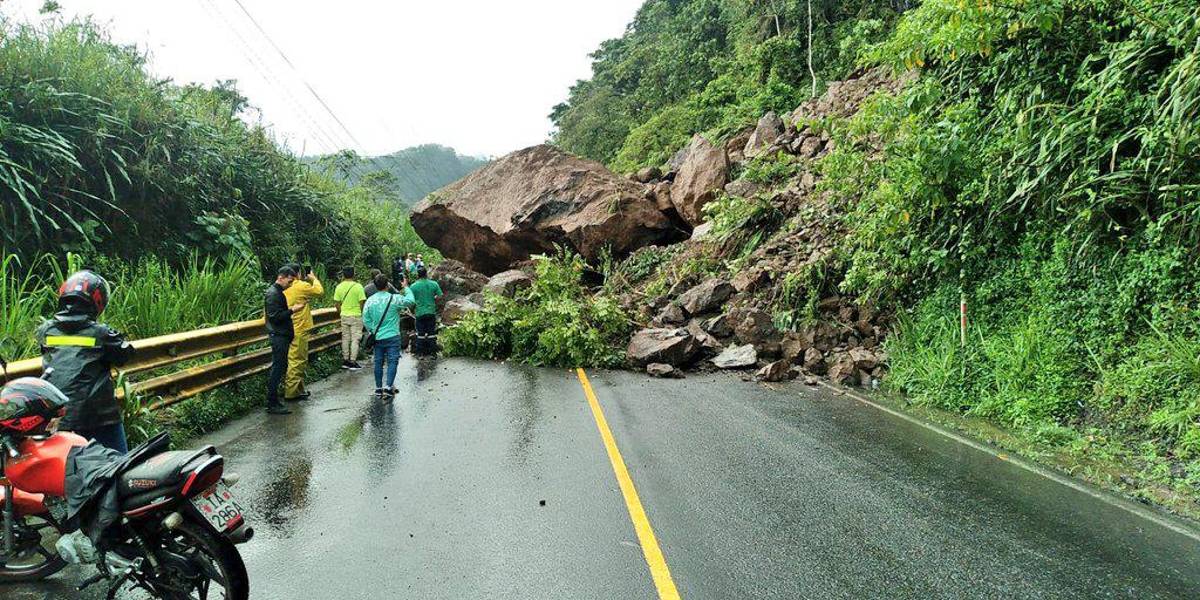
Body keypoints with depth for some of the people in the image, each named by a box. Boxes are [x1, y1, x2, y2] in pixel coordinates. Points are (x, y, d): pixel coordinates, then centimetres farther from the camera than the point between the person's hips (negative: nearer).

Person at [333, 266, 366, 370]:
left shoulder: (339, 287, 0)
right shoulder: (358, 286, -11)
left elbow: (337, 304, 3)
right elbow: (362, 303, -11)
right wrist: (362, 313, 5)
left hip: (344, 316, 4)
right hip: (356, 316, -4)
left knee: (345, 338, 13)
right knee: (355, 339, 1)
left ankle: (345, 360, 19)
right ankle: (353, 362, 0)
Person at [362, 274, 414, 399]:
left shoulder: (370, 301, 2)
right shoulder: (394, 299, -10)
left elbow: (366, 320, 4)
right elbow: (410, 301, 3)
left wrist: (372, 331, 15)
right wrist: (406, 288, 16)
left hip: (377, 337, 4)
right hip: (392, 336, -4)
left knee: (378, 362, 11)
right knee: (392, 362, -1)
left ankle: (378, 388, 18)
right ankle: (388, 387, -11)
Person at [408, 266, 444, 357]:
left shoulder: (413, 286, -8)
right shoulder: (434, 284, -5)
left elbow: (410, 300, -4)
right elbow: (439, 296, -2)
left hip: (419, 313, -1)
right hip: (431, 312, 1)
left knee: (420, 333, 9)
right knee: (432, 332, 10)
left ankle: (420, 351, 14)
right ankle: (432, 351, 15)